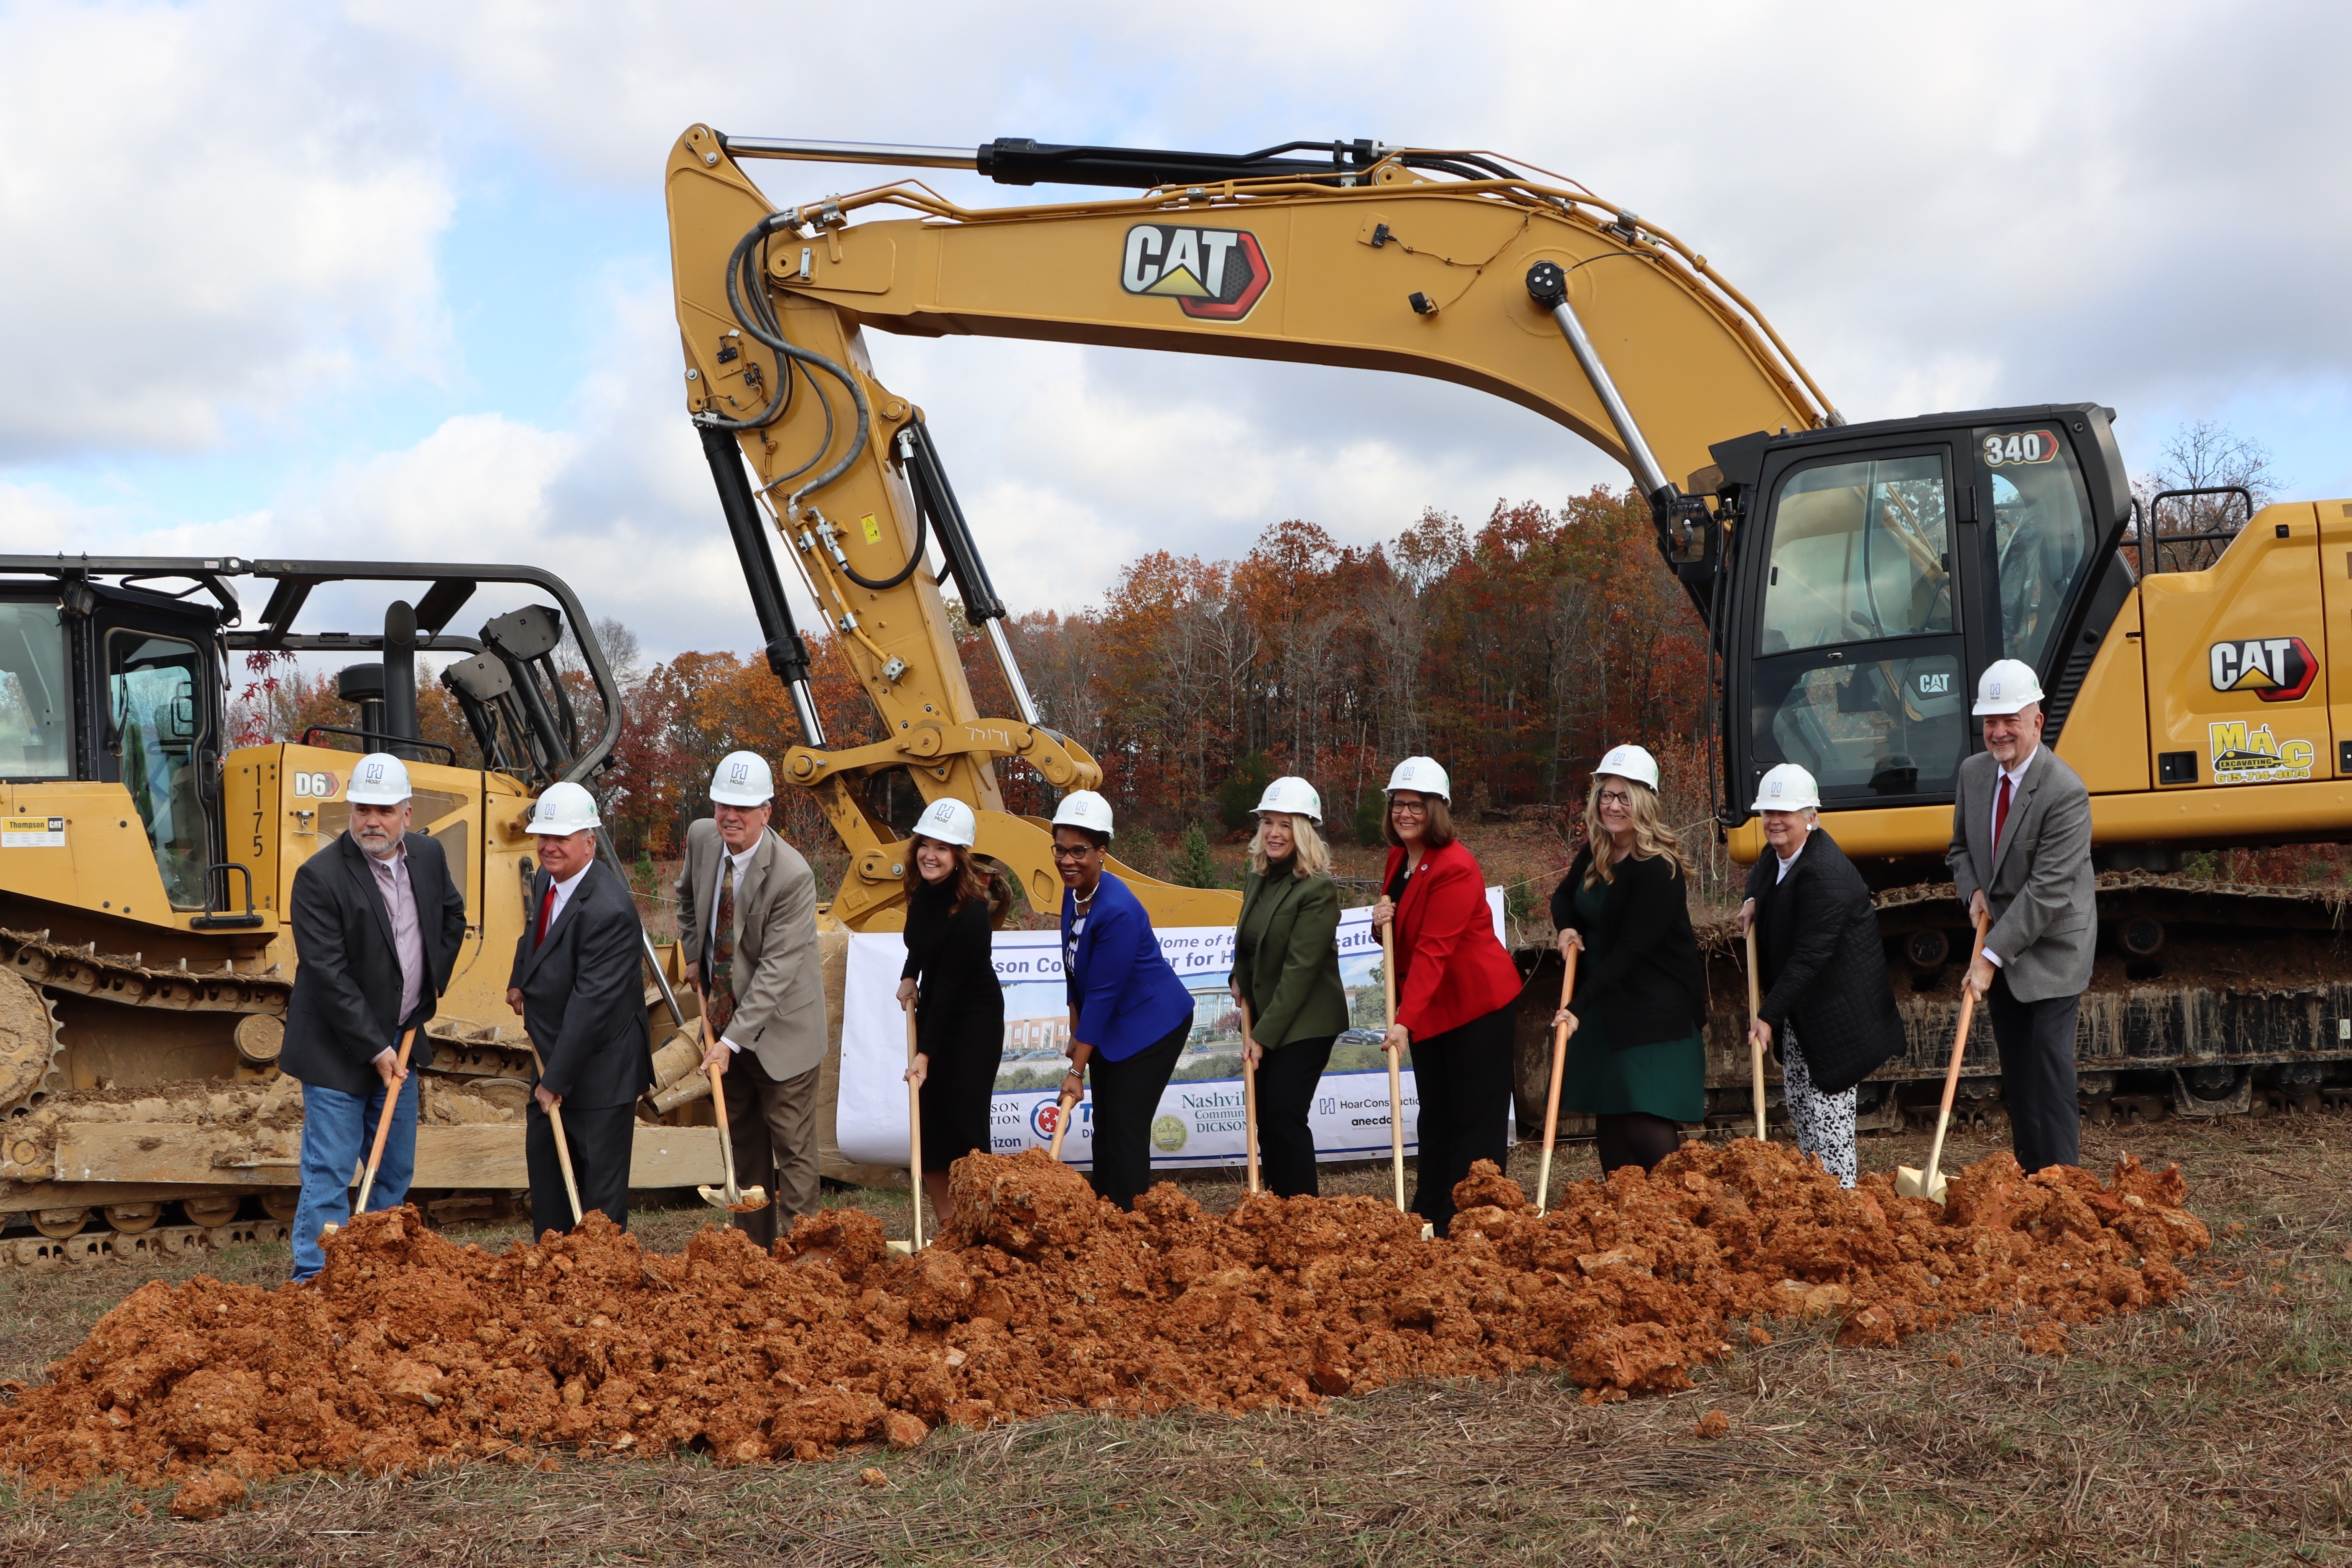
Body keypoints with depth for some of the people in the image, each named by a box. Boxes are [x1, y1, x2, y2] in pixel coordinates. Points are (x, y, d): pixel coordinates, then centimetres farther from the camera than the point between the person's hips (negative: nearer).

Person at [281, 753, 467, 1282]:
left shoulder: (428, 855, 0)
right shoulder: (320, 876, -19)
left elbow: (453, 915, 22)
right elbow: (328, 975, -21)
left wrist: (434, 983, 13)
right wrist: (375, 1049, -20)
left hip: (399, 1042, 7)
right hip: (338, 1051, -7)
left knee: (395, 1171, 16)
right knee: (329, 1176, -3)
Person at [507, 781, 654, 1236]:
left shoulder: (608, 911, -28)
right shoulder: (544, 880, 1)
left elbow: (591, 1003, -28)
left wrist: (556, 1080, -25)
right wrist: (518, 981, 10)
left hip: (600, 1066, -10)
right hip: (554, 1054, 10)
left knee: (600, 1181, -1)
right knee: (543, 1156, 20)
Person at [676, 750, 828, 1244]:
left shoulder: (793, 876, -26)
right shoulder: (702, 838, -5)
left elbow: (776, 968, -27)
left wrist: (733, 1039, -29)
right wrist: (693, 953, 10)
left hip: (779, 1029, -7)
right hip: (725, 1019, 7)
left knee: (792, 1146, 0)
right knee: (743, 1139, 17)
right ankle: (753, 1243, 28)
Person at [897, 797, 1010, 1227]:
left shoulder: (971, 912, -27)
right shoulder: (925, 888, -4)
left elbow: (949, 984, -26)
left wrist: (926, 1053, -24)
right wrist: (909, 977, 4)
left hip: (974, 1019, -8)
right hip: (933, 1010, 8)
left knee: (965, 1124, -10)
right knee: (929, 1123, 5)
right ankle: (948, 1229, 12)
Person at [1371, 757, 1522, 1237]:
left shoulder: (1456, 867, -21)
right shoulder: (1398, 859, 7)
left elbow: (1434, 950, -28)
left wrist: (1406, 1020, -33)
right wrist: (1382, 923, -5)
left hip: (1475, 1001, -9)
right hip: (1428, 1006, 9)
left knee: (1475, 1122, -4)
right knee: (1434, 1116, 12)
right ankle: (1427, 1219, 17)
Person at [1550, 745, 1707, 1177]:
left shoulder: (1659, 868, -19)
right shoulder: (1595, 851, 5)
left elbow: (1630, 950, -22)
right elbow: (1564, 896, 24)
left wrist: (1578, 1006, -27)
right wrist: (1567, 928, 0)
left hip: (1656, 1011, -7)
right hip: (1605, 1007, 8)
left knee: (1646, 1125, -14)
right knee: (1609, 1124, 8)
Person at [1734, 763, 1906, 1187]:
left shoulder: (1824, 874, -27)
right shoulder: (1779, 855, 2)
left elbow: (1809, 956, -28)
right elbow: (1761, 874, 30)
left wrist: (1769, 1016, -28)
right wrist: (1753, 901, 6)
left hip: (1834, 1004, -10)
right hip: (1799, 1001, 10)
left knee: (1827, 1093, -9)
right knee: (1795, 1093, 13)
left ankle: (1840, 1188, -2)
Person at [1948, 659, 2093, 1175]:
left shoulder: (2065, 793, -22)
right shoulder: (1974, 772, 1)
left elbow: (2048, 890, -24)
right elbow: (1961, 848, 16)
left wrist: (1991, 956, -25)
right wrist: (1975, 892, -6)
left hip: (2051, 952, -7)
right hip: (1999, 946, 7)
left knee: (2049, 1069, -8)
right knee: (2015, 1073, 11)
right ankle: (2028, 1175, 19)